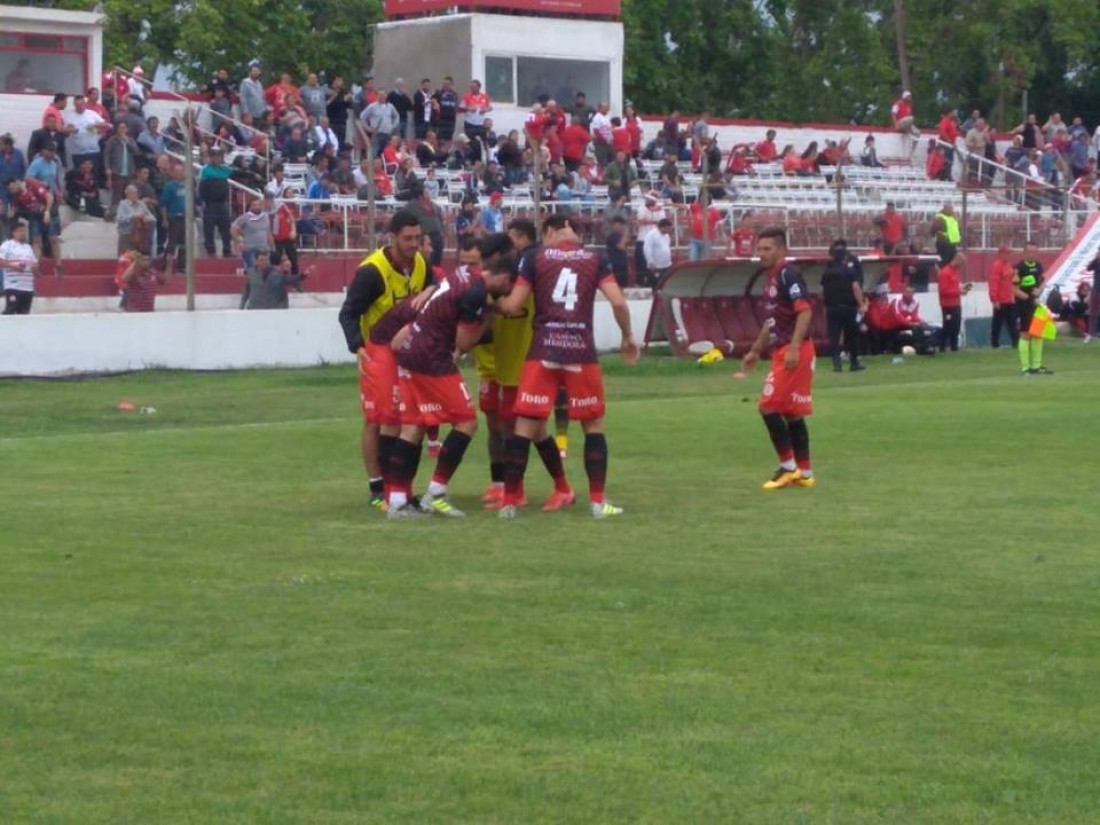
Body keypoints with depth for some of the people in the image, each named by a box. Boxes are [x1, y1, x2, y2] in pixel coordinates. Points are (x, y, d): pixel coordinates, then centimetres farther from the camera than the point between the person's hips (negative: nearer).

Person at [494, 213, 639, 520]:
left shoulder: (535, 259, 3)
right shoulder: (595, 260, 7)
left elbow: (513, 306, -1)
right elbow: (618, 302, -3)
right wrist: (628, 337, 12)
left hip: (543, 351, -1)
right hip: (581, 351, 1)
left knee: (525, 425, 4)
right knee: (594, 425, 15)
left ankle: (510, 502, 3)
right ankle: (598, 501, 10)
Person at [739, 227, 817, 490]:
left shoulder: (788, 274, -12)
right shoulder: (771, 278, 17)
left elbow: (805, 311, -21)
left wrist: (794, 347, -28)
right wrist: (756, 351, 30)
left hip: (793, 352, -10)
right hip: (781, 352, 10)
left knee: (768, 406, -9)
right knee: (792, 413, 11)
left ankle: (788, 467, -4)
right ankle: (804, 473, 15)